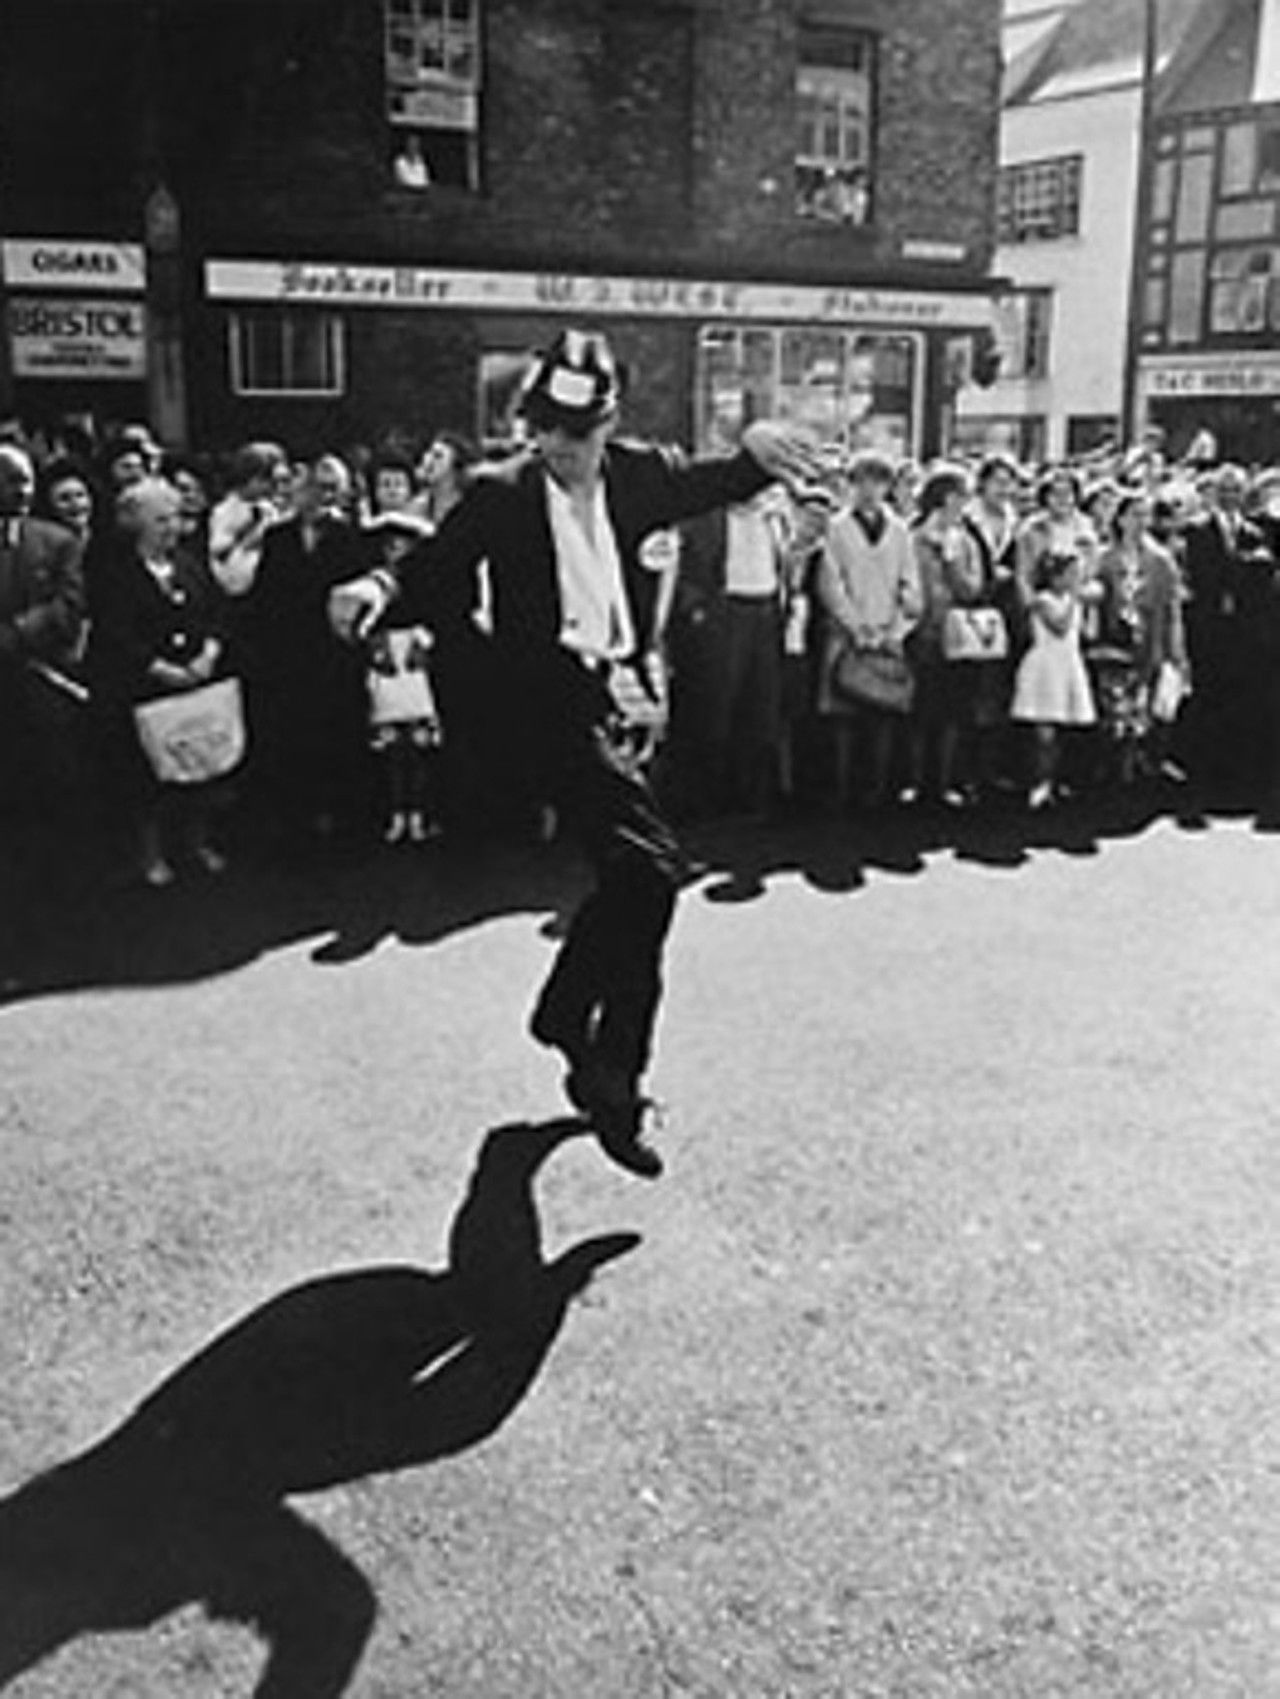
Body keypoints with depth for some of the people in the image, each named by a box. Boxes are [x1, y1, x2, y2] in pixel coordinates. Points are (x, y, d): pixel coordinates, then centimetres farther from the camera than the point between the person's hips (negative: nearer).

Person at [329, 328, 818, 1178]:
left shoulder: (636, 474, 4)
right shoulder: (504, 493, -9)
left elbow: (718, 482, 12)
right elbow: (434, 564, -12)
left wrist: (759, 454, -10)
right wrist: (378, 587, -33)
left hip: (606, 696, 8)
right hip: (546, 702, -7)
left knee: (631, 875, 18)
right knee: (652, 865, -18)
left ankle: (565, 1015, 42)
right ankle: (614, 1084, -8)